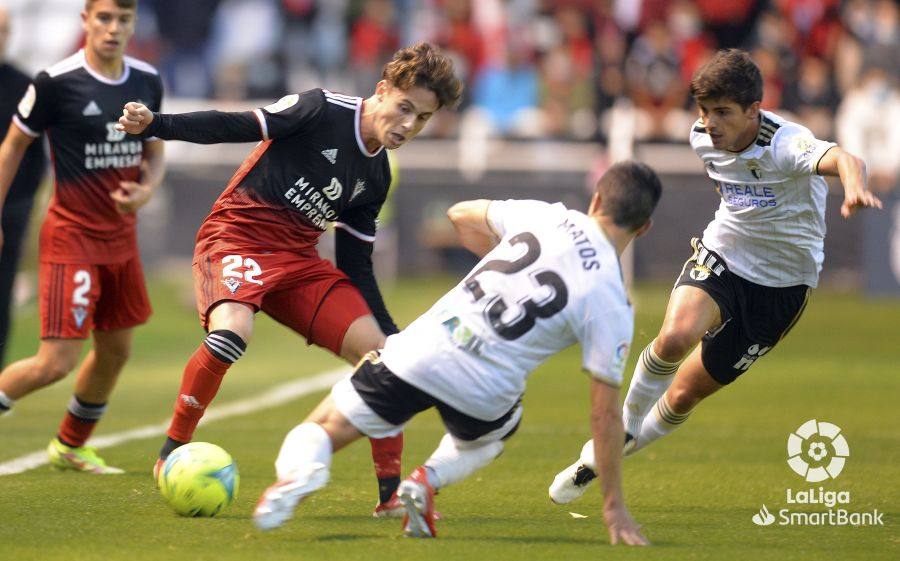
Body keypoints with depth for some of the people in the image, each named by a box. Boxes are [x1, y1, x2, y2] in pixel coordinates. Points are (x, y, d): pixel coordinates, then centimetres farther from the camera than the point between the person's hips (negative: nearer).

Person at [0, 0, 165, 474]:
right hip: (71, 237, -6)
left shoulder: (147, 82, 2)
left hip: (121, 235, 6)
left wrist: (146, 189, -5)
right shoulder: (56, 83, -14)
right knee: (57, 362, -14)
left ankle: (69, 447, 35)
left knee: (115, 350, 15)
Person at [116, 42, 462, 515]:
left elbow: (356, 265, 15)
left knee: (379, 354, -3)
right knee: (230, 334, -35)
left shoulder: (375, 177, 10)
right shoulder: (324, 111, -11)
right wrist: (154, 125, -26)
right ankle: (171, 454, -17)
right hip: (237, 235, -7)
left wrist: (394, 336, 12)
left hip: (299, 261, 7)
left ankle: (392, 494, 5)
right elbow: (235, 127, -14)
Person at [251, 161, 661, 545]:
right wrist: (613, 507, 3)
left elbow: (461, 215, 21)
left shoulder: (544, 216, 3)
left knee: (319, 432, 16)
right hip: (483, 397, -1)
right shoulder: (612, 305, -4)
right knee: (494, 432, 37)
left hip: (419, 351, 1)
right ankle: (431, 478, 7)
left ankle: (299, 474, -20)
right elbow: (605, 413, -3)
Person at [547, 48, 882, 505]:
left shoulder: (786, 144, -30)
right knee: (675, 337, -30)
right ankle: (624, 425, -6)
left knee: (685, 394, 4)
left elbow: (843, 160, -53)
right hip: (720, 256, 3)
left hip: (781, 283, -3)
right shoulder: (703, 138, -10)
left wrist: (854, 188, -75)